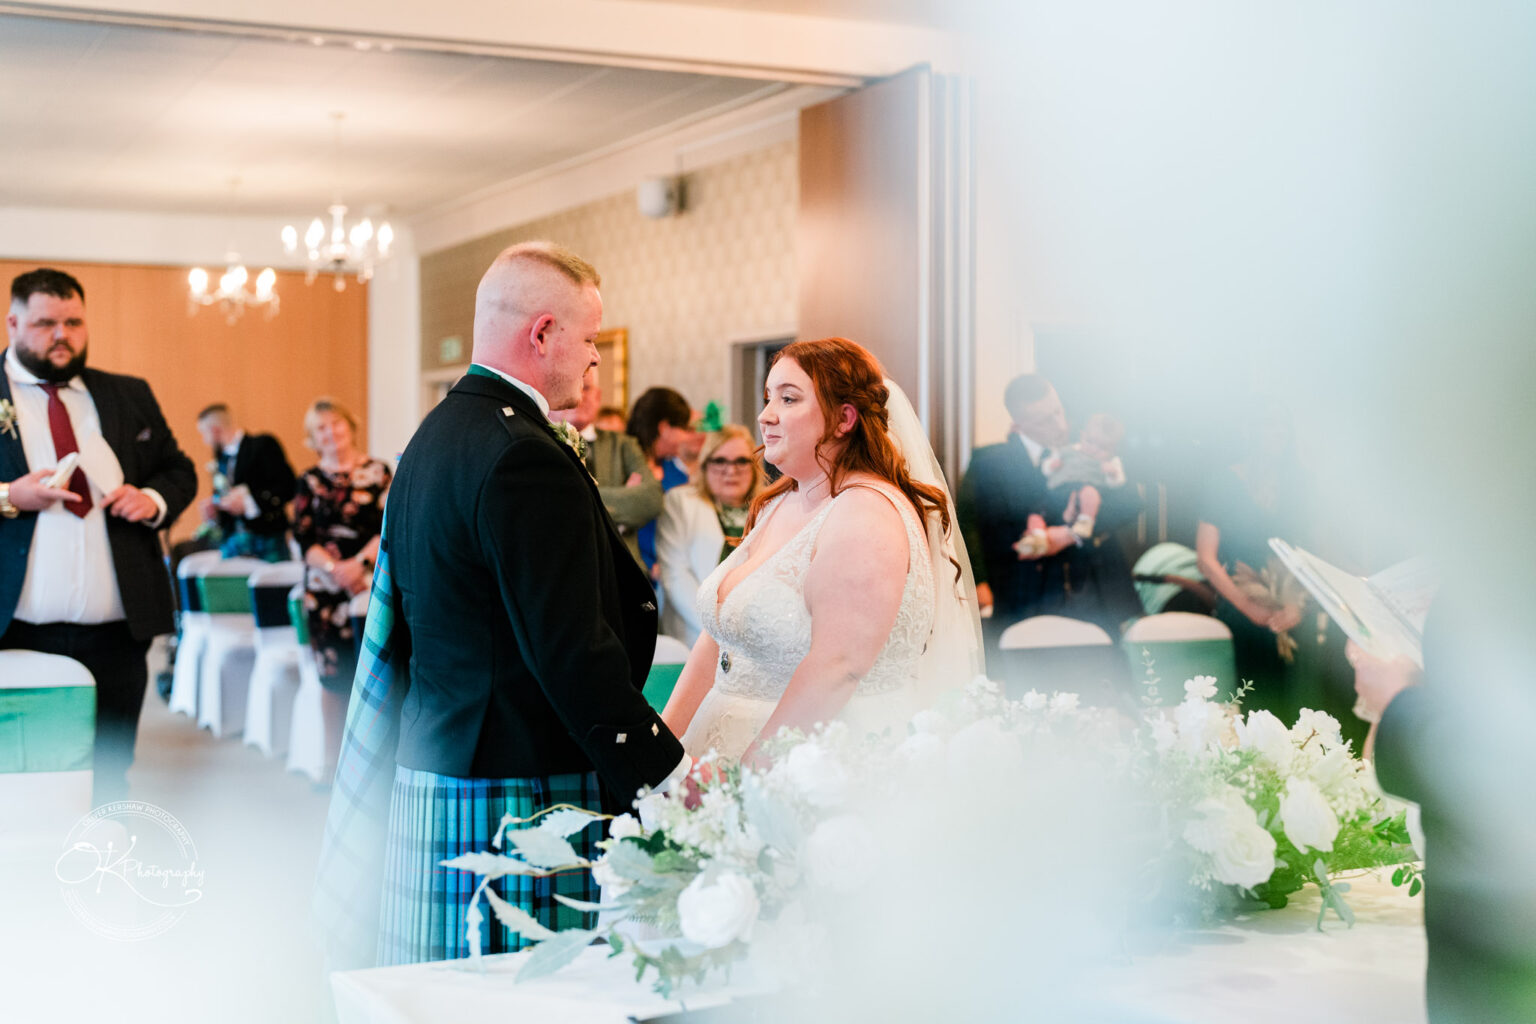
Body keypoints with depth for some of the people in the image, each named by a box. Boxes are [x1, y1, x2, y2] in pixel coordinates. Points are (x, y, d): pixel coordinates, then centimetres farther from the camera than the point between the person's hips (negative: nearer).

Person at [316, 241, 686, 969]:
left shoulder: (433, 438, 14)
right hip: (518, 798, -10)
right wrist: (667, 768, -16)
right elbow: (573, 654, -21)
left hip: (430, 776, 10)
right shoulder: (525, 458, -17)